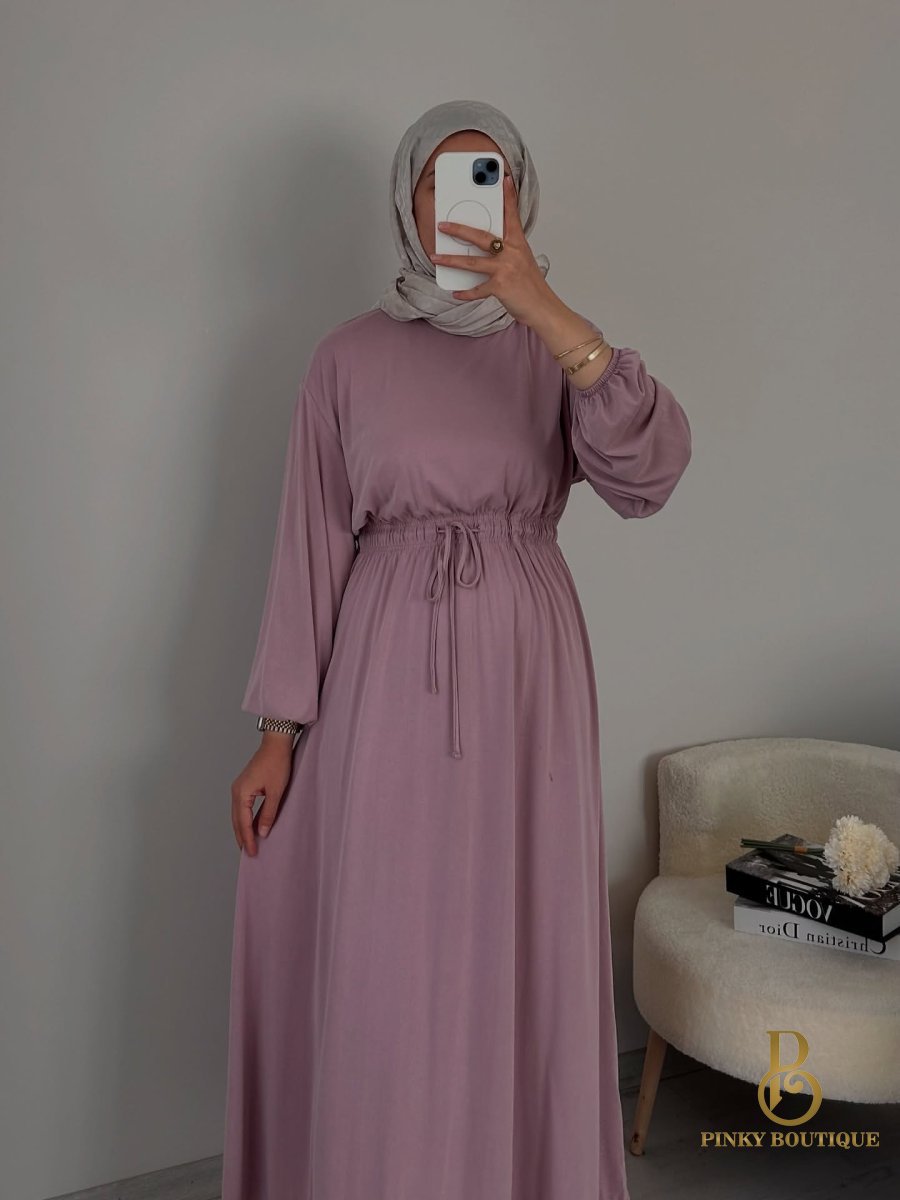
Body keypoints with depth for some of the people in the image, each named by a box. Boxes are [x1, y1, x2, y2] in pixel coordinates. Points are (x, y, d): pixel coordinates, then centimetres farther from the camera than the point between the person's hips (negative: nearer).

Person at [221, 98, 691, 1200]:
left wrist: (542, 307, -23)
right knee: (380, 968, 5)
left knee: (521, 953, 8)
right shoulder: (349, 355, 3)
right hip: (386, 679, 0)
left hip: (527, 676, 1)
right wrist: (280, 730, -1)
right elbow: (312, 545, 2)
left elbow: (648, 474, -16)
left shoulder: (558, 350, 4)